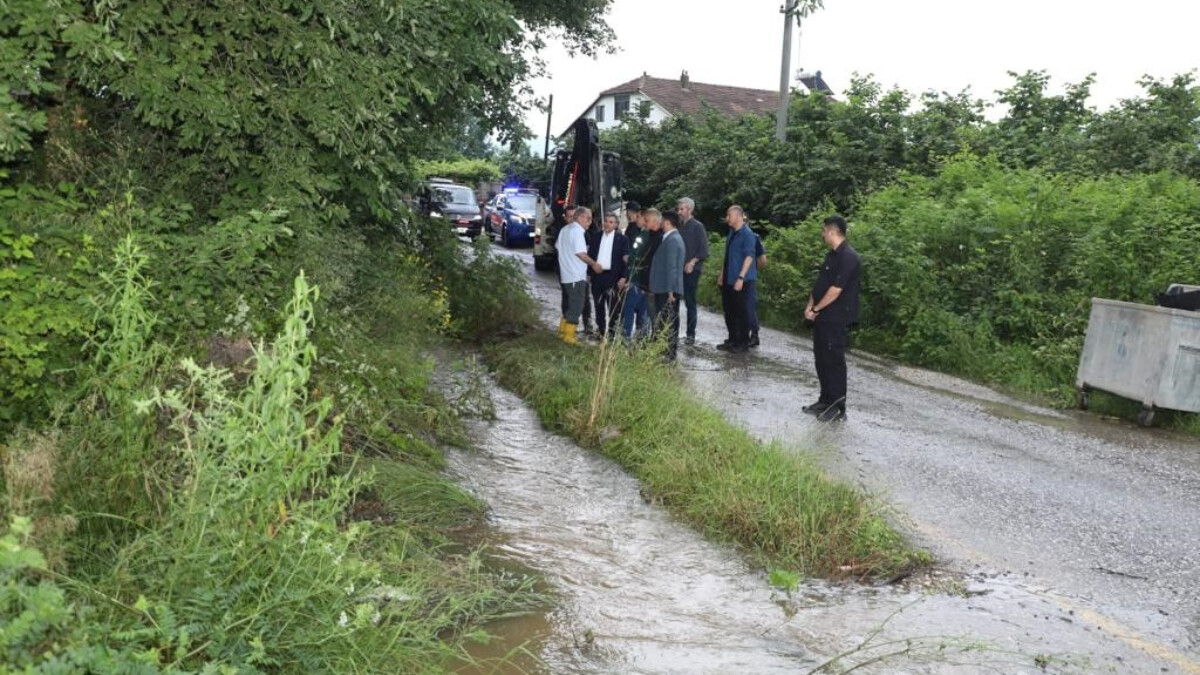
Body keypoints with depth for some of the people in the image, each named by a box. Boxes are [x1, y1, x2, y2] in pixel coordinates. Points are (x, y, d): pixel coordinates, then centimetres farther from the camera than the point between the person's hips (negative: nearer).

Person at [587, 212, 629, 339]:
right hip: (597, 275, 4)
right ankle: (601, 331, 20)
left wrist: (623, 277, -12)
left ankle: (611, 332, 9)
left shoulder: (622, 239, -2)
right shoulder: (596, 237, 9)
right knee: (598, 305, 10)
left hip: (612, 276, -4)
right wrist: (589, 273, 4)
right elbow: (590, 255, 10)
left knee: (612, 306, 2)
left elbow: (625, 258, -5)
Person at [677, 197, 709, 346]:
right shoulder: (679, 227, 14)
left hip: (691, 270, -5)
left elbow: (704, 250, -7)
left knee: (690, 302, -2)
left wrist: (692, 262, -17)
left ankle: (691, 335, 3)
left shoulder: (697, 226, -2)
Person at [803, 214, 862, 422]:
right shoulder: (833, 254, 14)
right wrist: (810, 306, 3)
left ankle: (838, 408, 4)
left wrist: (815, 309, -13)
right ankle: (826, 401, 25)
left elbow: (835, 289, -22)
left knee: (834, 361, -4)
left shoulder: (848, 257, -18)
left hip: (836, 319, -10)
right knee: (821, 359, 15)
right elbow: (820, 283, 16)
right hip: (823, 317, 10)